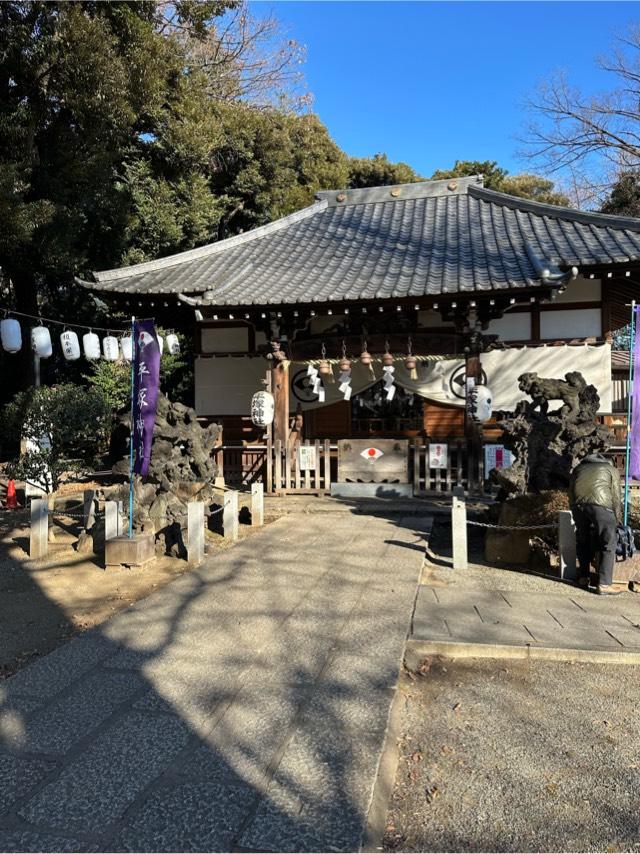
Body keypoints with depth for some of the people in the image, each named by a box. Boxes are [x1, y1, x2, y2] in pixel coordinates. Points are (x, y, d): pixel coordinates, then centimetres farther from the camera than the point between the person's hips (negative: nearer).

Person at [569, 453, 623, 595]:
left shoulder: (579, 468, 33)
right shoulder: (611, 469, 25)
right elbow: (615, 496, 16)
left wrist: (574, 509, 29)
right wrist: (617, 519, 22)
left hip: (579, 505, 3)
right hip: (601, 505, -3)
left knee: (583, 542, 20)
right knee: (608, 545, 6)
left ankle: (583, 578, 24)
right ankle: (604, 584, 2)